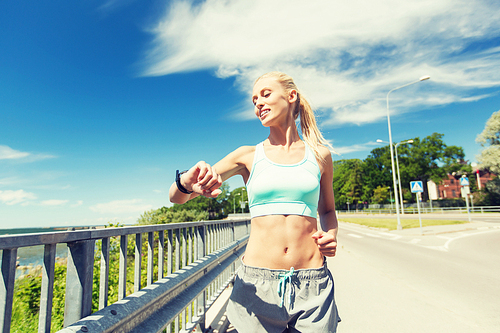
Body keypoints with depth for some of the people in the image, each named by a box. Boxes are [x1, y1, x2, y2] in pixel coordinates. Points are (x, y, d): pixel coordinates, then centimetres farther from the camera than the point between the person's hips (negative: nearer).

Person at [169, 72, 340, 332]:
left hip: (312, 285, 1)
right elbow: (175, 197, -2)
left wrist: (331, 236, -1)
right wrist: (187, 183, -26)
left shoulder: (319, 155, 5)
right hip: (258, 283, 0)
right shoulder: (248, 156, 1)